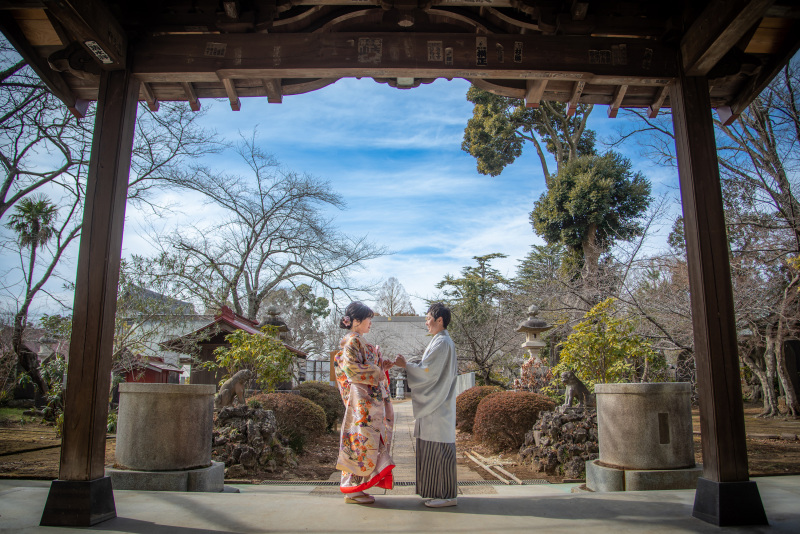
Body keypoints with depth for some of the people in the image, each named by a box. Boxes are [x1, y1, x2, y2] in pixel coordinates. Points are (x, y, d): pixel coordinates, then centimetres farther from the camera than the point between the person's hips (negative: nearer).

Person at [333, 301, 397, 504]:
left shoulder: (359, 342, 19)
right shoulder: (352, 341, -11)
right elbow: (351, 369, -21)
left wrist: (385, 364, 9)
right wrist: (376, 373, -12)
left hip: (370, 399, 10)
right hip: (362, 401, -10)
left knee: (363, 441, 10)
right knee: (362, 441, -6)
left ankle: (354, 487, 16)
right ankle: (352, 490, 3)